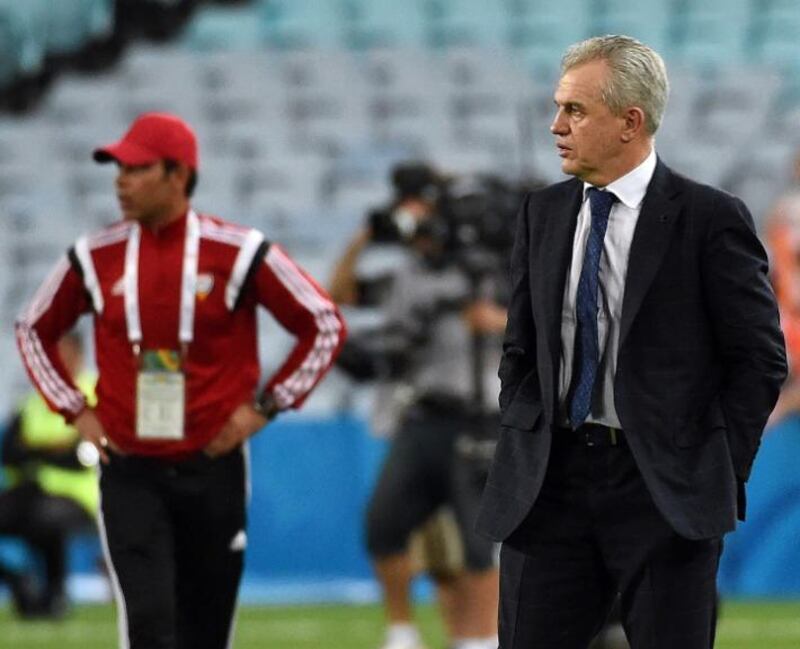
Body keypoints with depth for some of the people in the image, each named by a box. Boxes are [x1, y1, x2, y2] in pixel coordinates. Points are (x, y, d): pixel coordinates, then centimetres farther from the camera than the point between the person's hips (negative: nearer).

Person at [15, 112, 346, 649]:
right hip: (129, 475, 0)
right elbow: (35, 330, 17)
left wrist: (264, 407, -4)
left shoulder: (238, 252, -7)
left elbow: (325, 326, 0)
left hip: (214, 469, 0)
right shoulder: (96, 257, 0)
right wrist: (75, 410, 7)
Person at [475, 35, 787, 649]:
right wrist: (522, 446, 6)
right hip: (551, 481, 4)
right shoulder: (542, 213, 10)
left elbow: (761, 358, -3)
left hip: (666, 486, -4)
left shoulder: (710, 218, -6)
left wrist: (720, 473, -6)